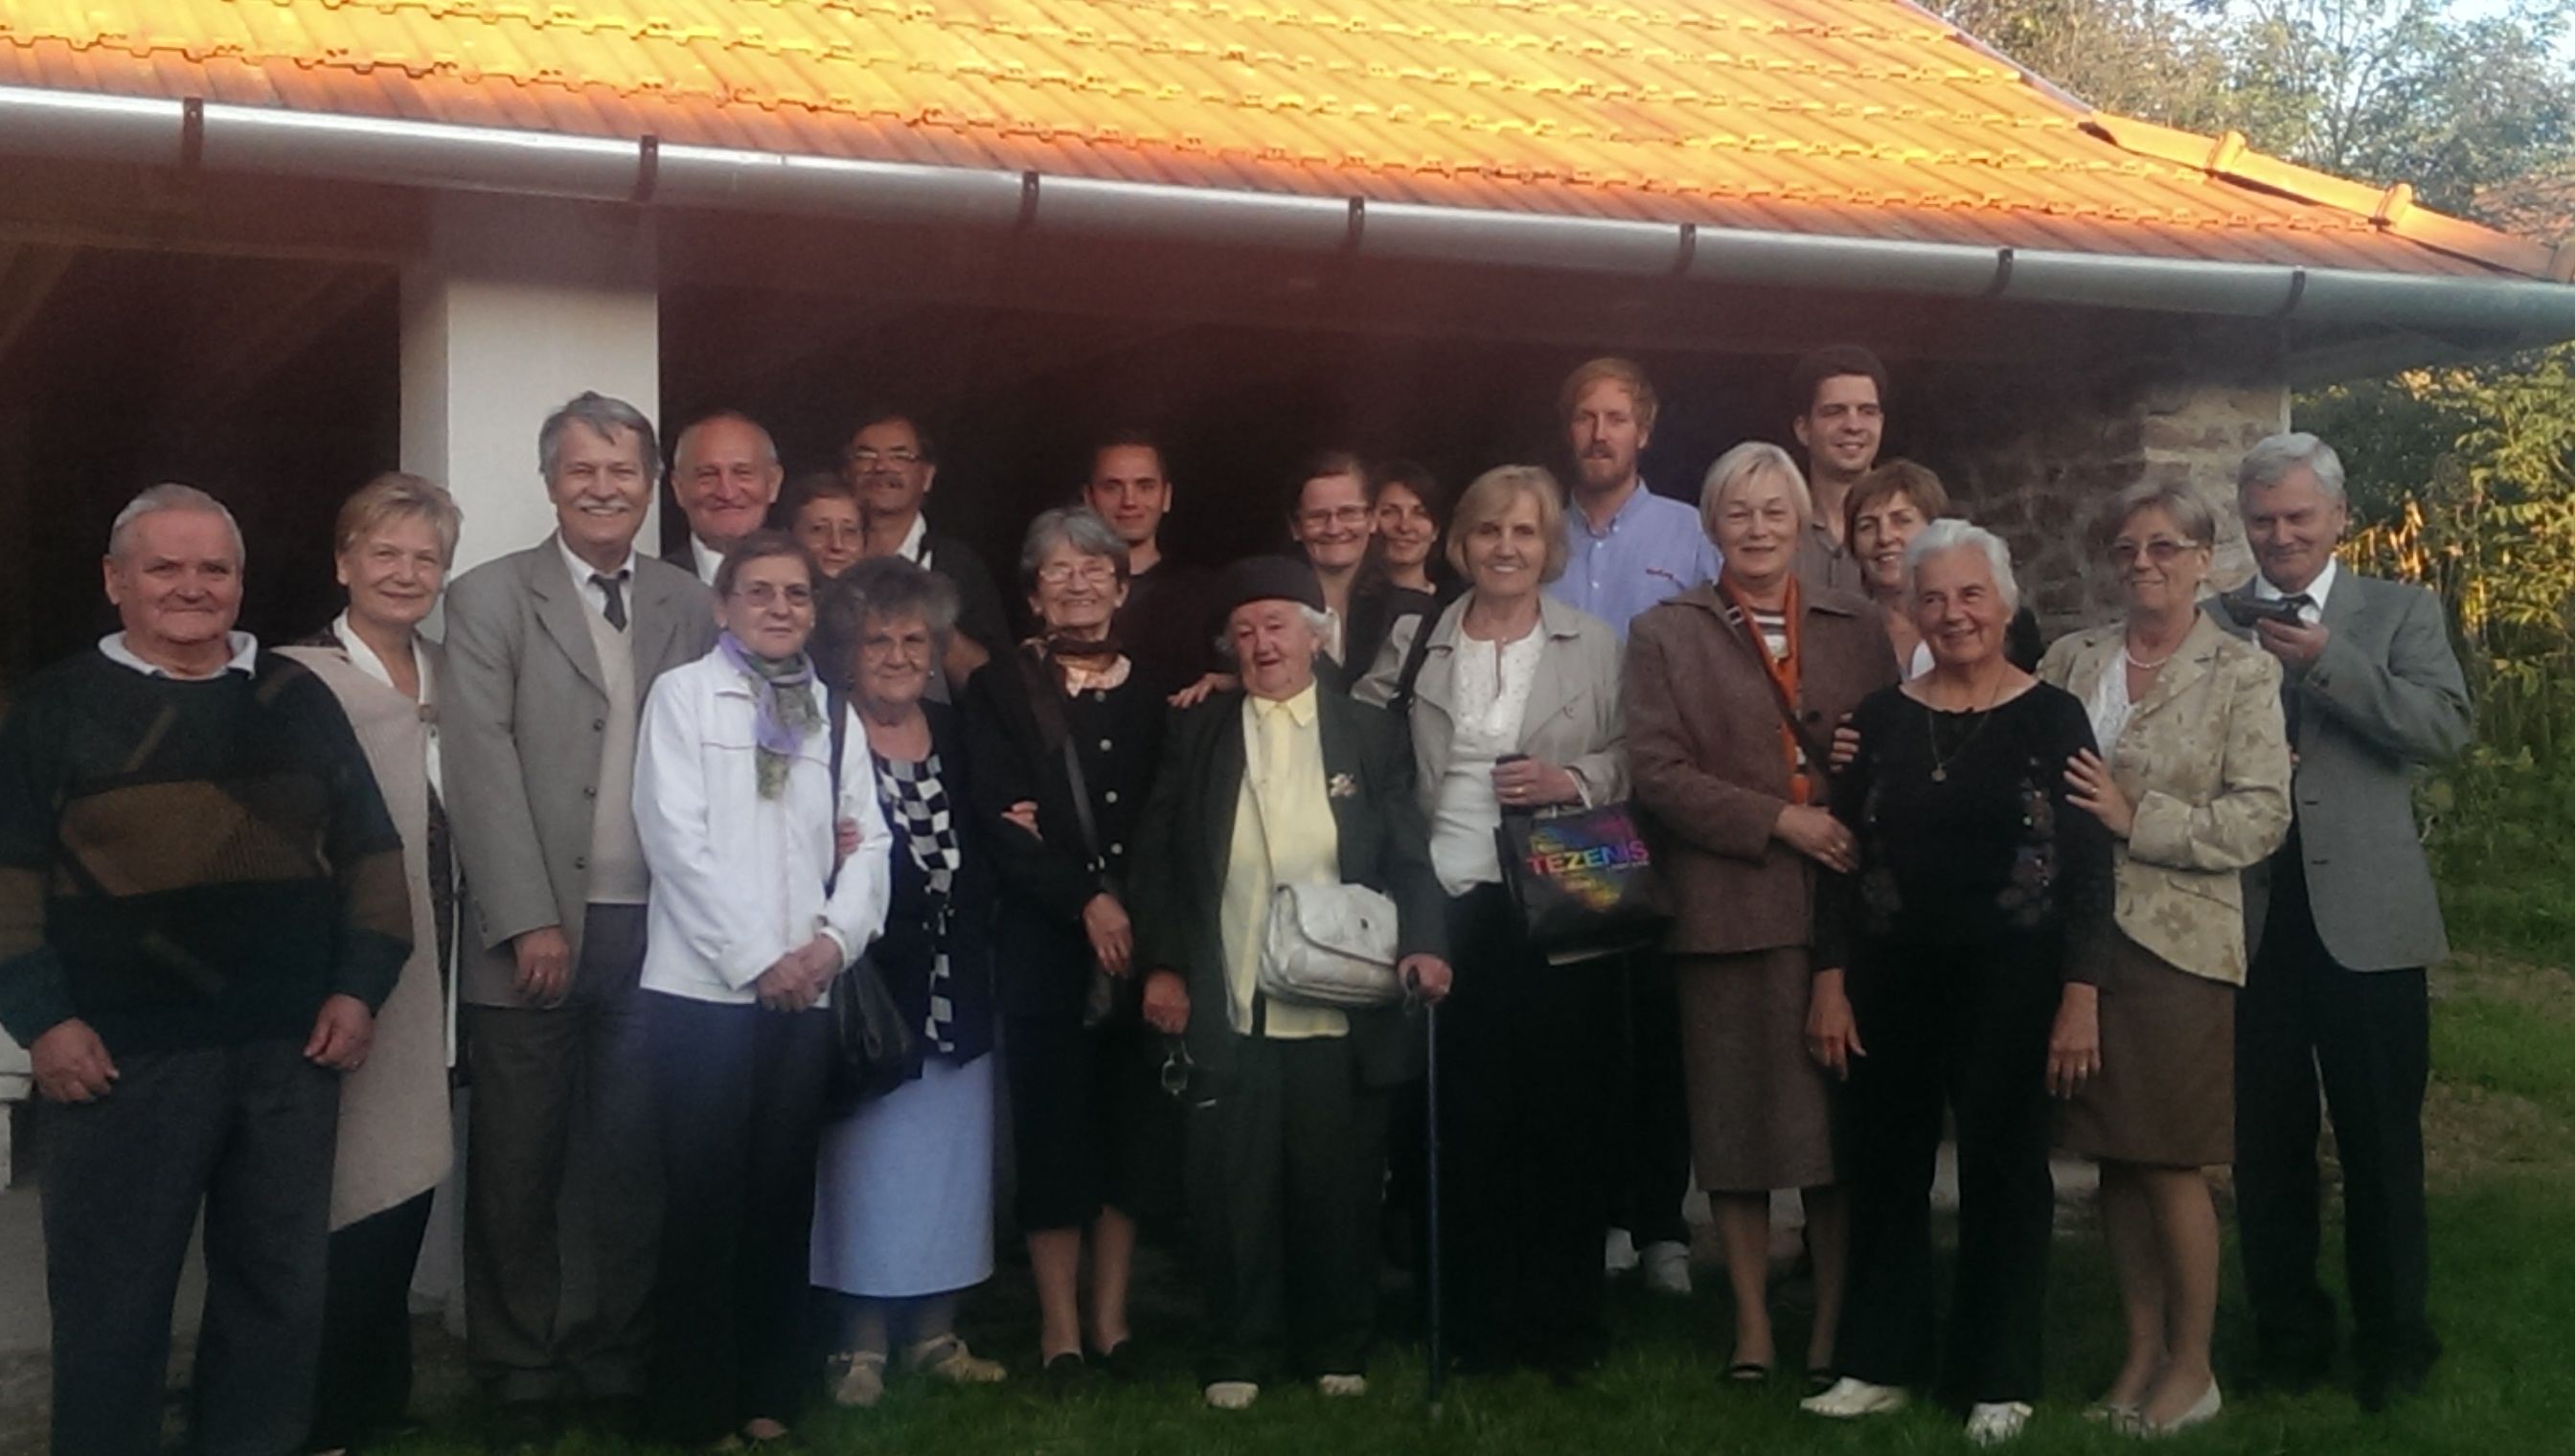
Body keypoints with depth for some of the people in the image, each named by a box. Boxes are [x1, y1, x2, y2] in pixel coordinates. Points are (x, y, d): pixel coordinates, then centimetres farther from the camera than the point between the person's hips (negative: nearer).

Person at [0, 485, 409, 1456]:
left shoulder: (297, 698, 11)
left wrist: (361, 987, 2)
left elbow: (369, 851, 13)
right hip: (122, 1056, -3)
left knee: (281, 1289, 11)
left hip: (289, 1050, 3)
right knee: (113, 1299, 5)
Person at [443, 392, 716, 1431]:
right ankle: (521, 1371, 21)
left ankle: (619, 1360, 22)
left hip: (655, 933, 2)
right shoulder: (490, 598, 0)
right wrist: (530, 921, -14)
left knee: (638, 1162, 9)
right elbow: (482, 766, -7)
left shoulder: (690, 607, 9)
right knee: (518, 1166, 8)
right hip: (535, 933, -2)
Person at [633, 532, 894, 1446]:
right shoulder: (683, 693, 1)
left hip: (806, 991, 4)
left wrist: (835, 938, -8)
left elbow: (869, 837, 9)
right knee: (705, 1197, -1)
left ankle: (769, 1394, 17)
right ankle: (694, 1407, 9)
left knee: (782, 1194, 8)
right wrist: (755, 959, -12)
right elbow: (675, 835, -8)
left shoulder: (832, 709, 13)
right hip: (705, 986, -4)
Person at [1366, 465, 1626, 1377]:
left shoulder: (1595, 645, 7)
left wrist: (1575, 780, -10)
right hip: (1452, 906, 1)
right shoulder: (1420, 644, 10)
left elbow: (1636, 762, 7)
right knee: (1470, 1118, 1)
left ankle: (1567, 1320, 11)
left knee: (1565, 1113, 0)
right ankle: (1483, 1320, 12)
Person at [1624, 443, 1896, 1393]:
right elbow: (1659, 772, -4)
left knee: (1842, 1130, 3)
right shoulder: (1664, 635, 6)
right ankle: (1753, 1329, 15)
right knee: (1737, 1130, 4)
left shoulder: (1857, 630, 13)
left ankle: (1832, 1330, 13)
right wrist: (1781, 821, -11)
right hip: (1730, 911, -1)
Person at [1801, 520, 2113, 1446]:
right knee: (1884, 1169, 9)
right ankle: (1879, 1362, 21)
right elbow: (1841, 859, 6)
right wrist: (1830, 984, 0)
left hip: (2011, 982, -3)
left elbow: (2090, 865, -6)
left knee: (2003, 1174, 7)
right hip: (1891, 979, 3)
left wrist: (2080, 998, -11)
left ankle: (1998, 1379, 18)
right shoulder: (1880, 718, 5)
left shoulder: (2053, 717, -3)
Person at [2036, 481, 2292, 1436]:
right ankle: (2141, 1348, 22)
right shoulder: (2071, 661, 10)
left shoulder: (2242, 674, -1)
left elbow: (2261, 819, -9)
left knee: (2172, 1163, 0)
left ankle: (2191, 1365, 15)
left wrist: (2139, 819, -15)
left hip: (2178, 939, -4)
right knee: (2114, 1158, 9)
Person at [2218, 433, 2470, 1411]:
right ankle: (2287, 1333, 22)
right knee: (2267, 1140, 9)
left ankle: (2393, 1338, 18)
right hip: (2245, 915, 2)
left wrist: (2328, 662, -17)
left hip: (2364, 915, -2)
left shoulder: (2400, 613, 6)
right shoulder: (2210, 625, 10)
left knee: (2381, 1139, 4)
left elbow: (2448, 726, -9)